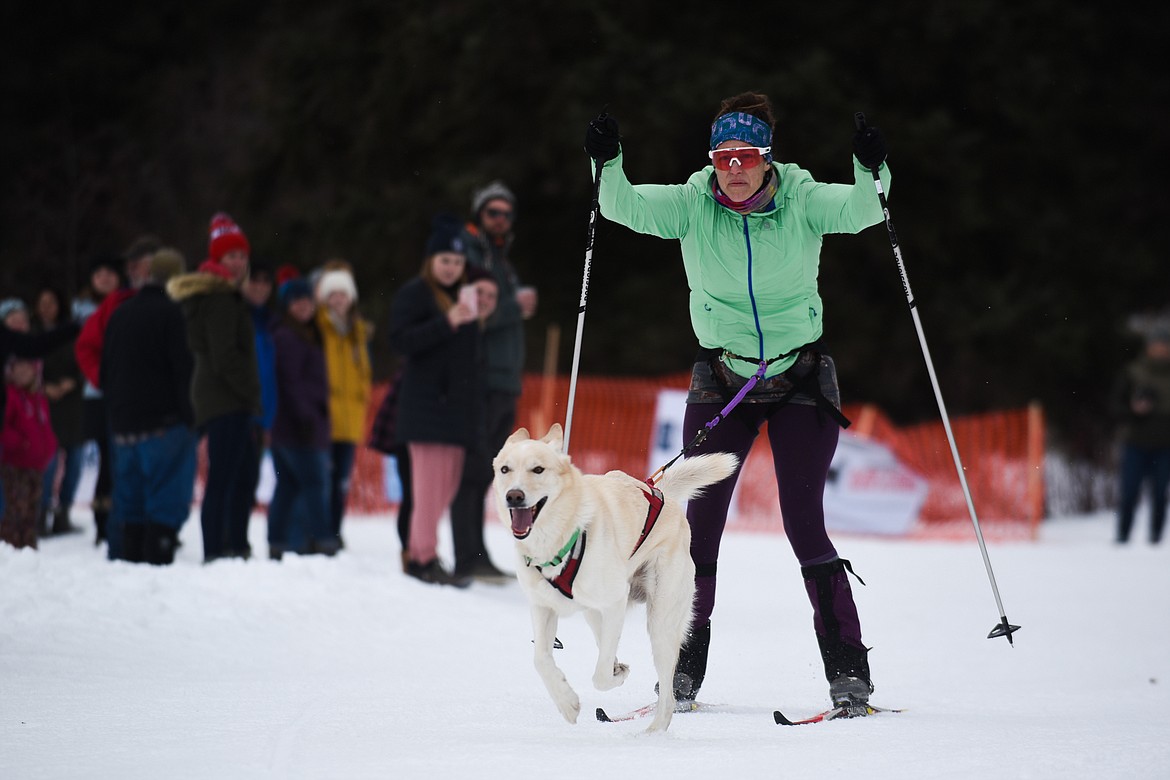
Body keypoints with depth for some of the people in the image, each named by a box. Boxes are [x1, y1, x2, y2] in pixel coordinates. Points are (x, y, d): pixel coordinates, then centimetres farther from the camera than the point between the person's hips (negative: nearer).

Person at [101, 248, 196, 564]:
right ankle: (157, 561, -15)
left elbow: (105, 372, 18)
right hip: (165, 424, -7)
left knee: (129, 503, 11)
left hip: (123, 423, 7)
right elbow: (183, 369, -14)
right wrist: (189, 418, -8)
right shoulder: (171, 313, -9)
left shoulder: (120, 314, 13)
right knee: (168, 502, -7)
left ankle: (126, 561, 9)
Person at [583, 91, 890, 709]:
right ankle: (685, 667, 9)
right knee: (700, 520, -2)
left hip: (802, 379, -2)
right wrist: (608, 165, -38)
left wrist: (871, 172, -45)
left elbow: (860, 210, -25)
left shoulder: (803, 201, -10)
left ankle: (848, 671, -3)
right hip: (722, 380, 2)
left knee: (804, 523, -8)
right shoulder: (692, 205, -7)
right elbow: (624, 207, -19)